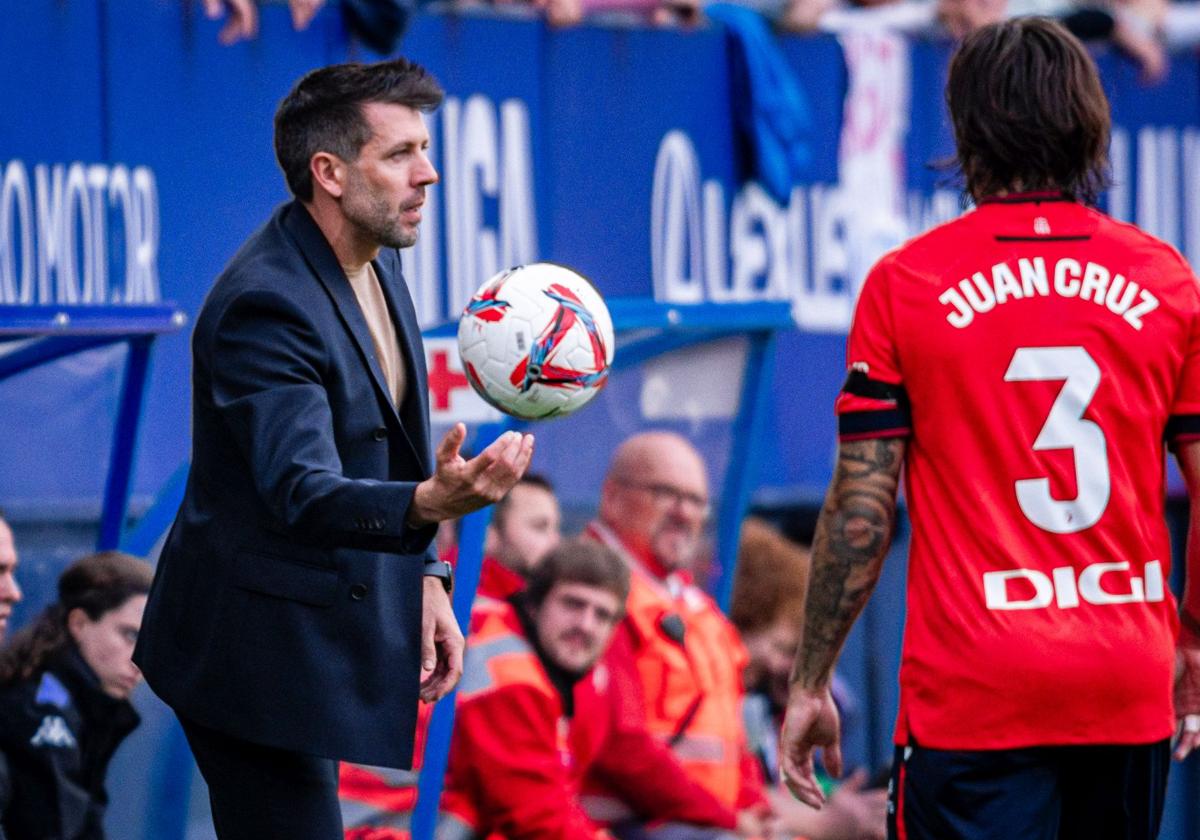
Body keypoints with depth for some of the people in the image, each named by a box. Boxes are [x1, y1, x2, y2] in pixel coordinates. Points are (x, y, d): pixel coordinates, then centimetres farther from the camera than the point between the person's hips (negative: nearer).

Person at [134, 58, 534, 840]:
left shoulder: (373, 262, 6)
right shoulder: (264, 305, -25)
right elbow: (300, 491, -36)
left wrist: (422, 578, 11)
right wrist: (431, 504, -52)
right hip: (260, 650, -10)